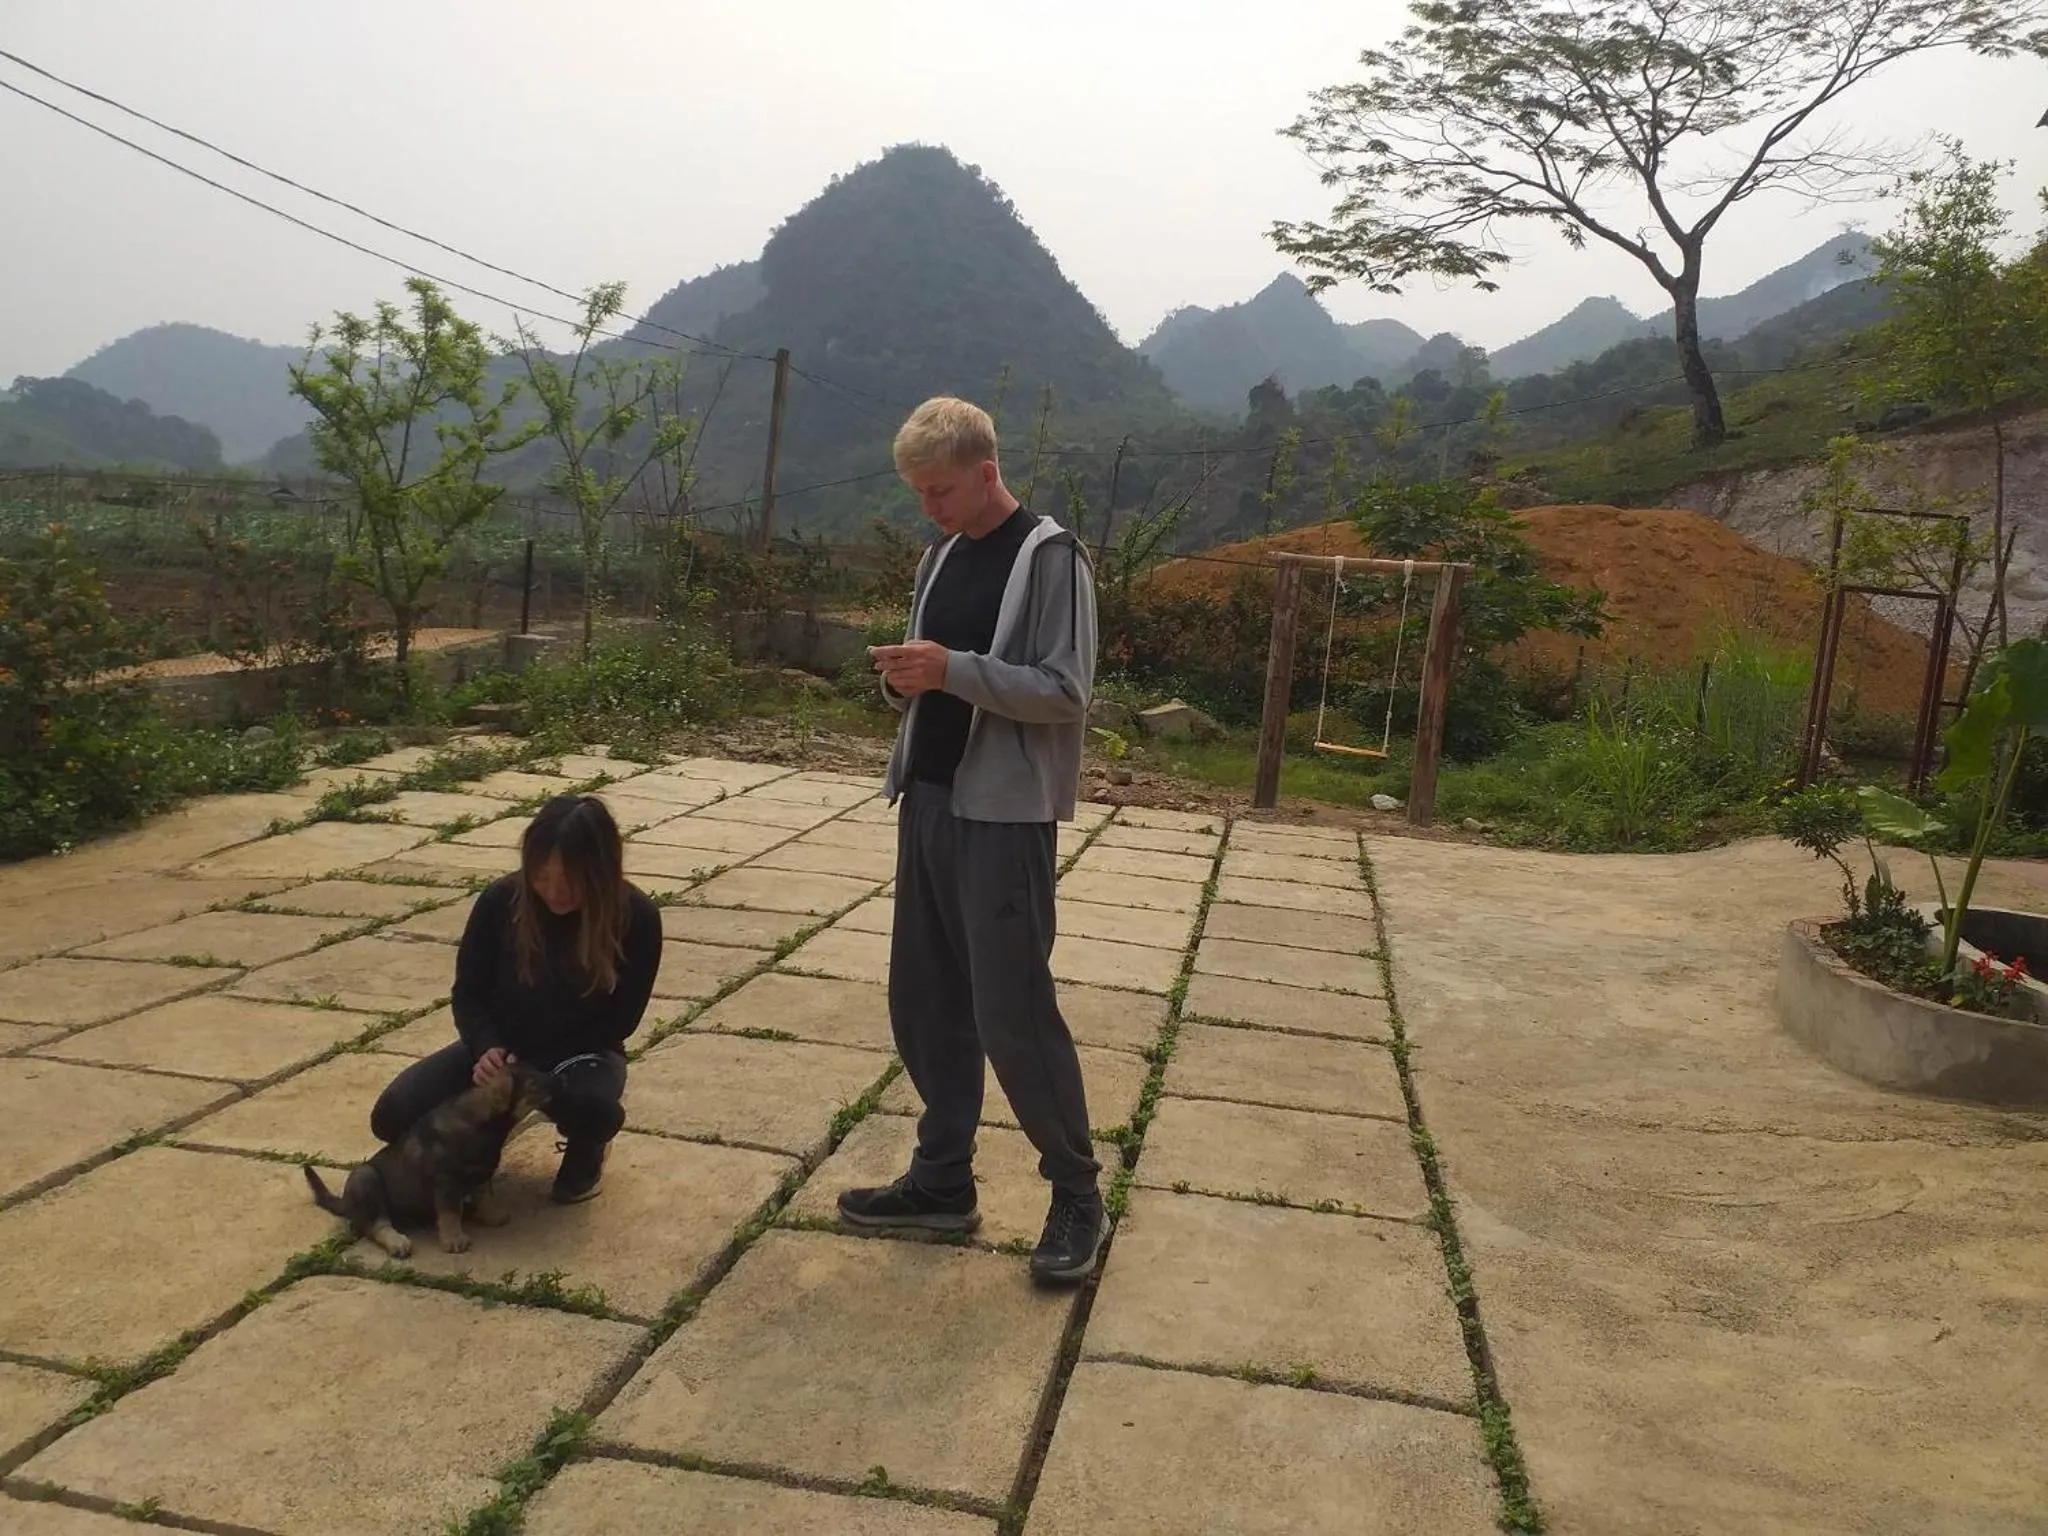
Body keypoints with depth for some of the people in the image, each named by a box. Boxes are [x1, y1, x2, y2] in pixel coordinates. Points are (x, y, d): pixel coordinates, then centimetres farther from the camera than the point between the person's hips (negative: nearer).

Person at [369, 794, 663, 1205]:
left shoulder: (637, 917, -22)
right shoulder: (501, 901, -17)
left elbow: (621, 1019, -13)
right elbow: (468, 992, -5)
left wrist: (537, 1062, -21)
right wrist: (487, 1048, -25)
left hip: (581, 1051, -2)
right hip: (501, 1047, 2)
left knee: (590, 1105, -38)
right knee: (393, 1116, -18)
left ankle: (586, 1148, 2)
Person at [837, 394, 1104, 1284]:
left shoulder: (1051, 557, -10)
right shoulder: (942, 557, 14)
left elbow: (1066, 691, -16)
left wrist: (952, 670, -24)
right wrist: (905, 677, -3)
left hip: (1003, 816, -8)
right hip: (928, 802, 8)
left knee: (1012, 1013, -5)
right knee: (924, 1004, 12)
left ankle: (1078, 1192, 12)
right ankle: (943, 1181, 25)